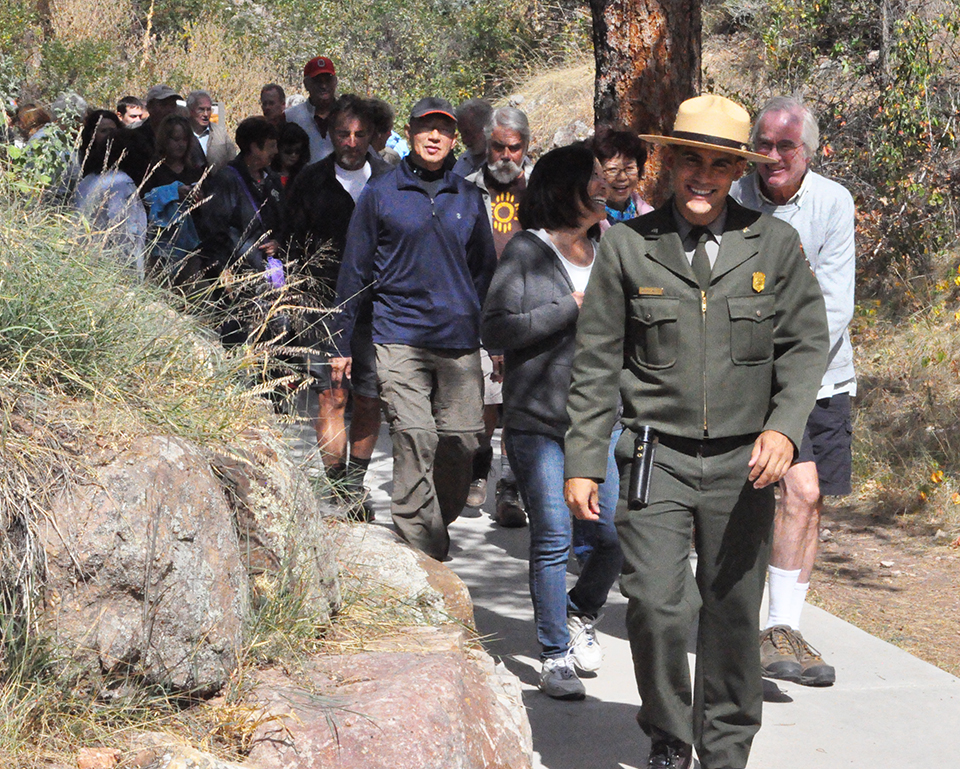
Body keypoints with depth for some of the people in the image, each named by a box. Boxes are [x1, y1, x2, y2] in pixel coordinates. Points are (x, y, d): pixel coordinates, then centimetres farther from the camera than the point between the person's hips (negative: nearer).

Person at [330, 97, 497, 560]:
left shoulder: (468, 199, 13)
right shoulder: (380, 194, 5)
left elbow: (485, 272, 22)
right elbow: (354, 272, 8)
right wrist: (342, 343, 5)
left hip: (460, 341, 3)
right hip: (400, 337, -3)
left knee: (461, 441, 0)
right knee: (415, 440, -13)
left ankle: (438, 527, 22)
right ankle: (421, 552, -11)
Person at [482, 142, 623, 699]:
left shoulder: (608, 252, 14)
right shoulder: (528, 251, -2)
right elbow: (496, 330, -11)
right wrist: (572, 307, -14)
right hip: (539, 420, -4)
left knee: (620, 532, -2)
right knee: (553, 539, -3)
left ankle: (582, 614, 27)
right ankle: (556, 656, 10)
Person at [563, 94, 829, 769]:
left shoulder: (775, 244, 4)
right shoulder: (628, 245, 1)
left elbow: (807, 343, 6)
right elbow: (597, 361, 5)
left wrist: (785, 425, -10)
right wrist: (583, 461, 2)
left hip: (744, 460, 1)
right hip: (658, 455, -1)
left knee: (734, 612, 8)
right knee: (657, 605, -11)